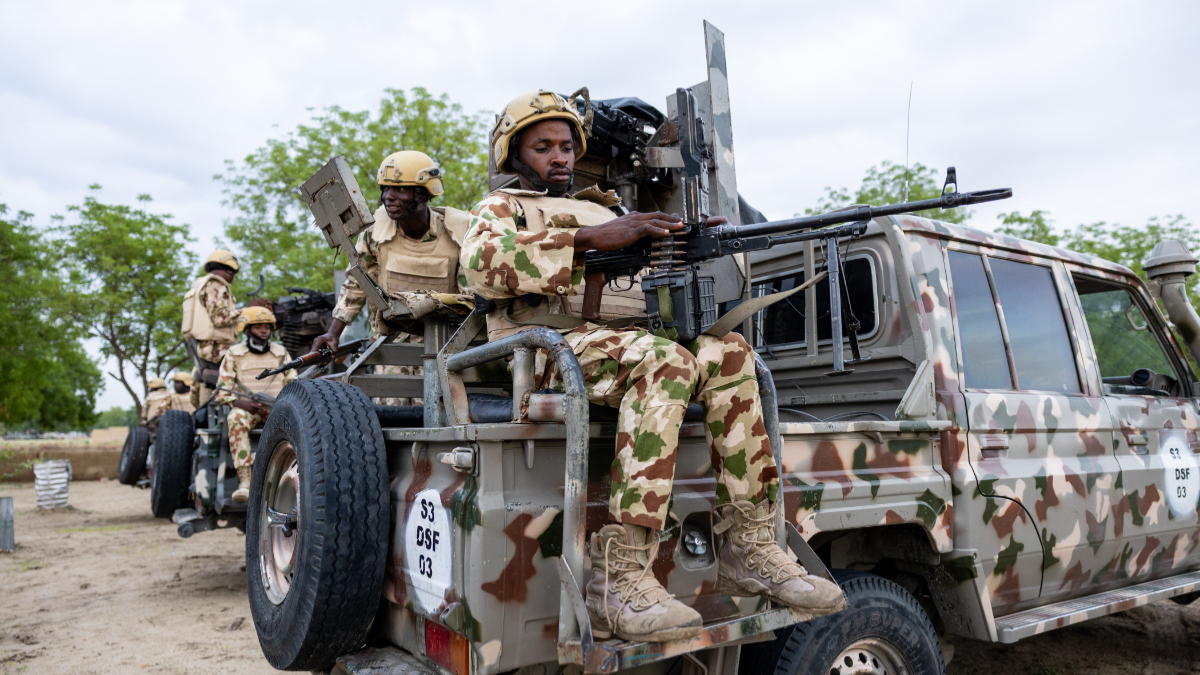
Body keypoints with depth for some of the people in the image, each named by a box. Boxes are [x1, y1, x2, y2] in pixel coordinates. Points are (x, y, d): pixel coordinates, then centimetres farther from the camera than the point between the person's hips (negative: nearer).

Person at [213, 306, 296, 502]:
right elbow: (221, 392, 4)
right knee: (236, 419, -38)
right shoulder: (234, 354, 9)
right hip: (245, 407, -1)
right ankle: (244, 481, -44)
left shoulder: (281, 353, 16)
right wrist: (240, 402, -17)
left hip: (276, 407, 2)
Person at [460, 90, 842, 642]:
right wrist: (589, 239, -17)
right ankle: (618, 577, -37)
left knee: (726, 352, -19)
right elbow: (482, 262, -8)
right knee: (665, 359, -33)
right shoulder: (500, 207, 19)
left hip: (627, 340, 5)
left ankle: (748, 548, -19)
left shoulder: (604, 211, 35)